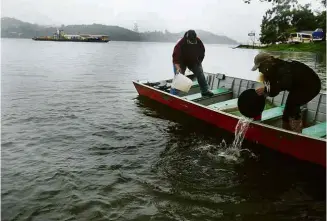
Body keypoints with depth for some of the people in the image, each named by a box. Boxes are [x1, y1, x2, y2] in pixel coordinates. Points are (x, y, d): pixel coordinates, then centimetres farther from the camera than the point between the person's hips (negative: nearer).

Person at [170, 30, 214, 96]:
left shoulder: (198, 42, -18)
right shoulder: (180, 43, -33)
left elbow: (202, 52, 0)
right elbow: (176, 56, -38)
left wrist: (199, 62, -4)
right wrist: (178, 68, -49)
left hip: (194, 61, 5)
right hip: (181, 62, -4)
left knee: (200, 75, 3)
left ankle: (205, 91, 17)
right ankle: (173, 94, -12)